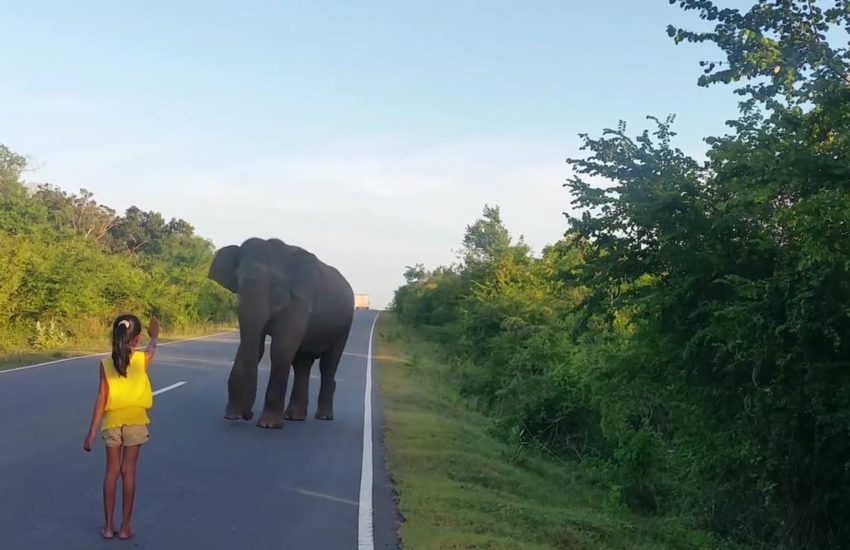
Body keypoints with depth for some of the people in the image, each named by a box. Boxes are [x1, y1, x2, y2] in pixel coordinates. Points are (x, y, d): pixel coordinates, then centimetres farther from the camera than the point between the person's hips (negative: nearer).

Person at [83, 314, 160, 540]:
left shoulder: (106, 363, -7)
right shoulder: (143, 359, -8)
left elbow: (101, 398, -8)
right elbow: (152, 347, 17)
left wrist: (92, 431, -3)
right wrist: (154, 335, 39)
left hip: (112, 422, 1)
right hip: (135, 421, -1)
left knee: (112, 471, 11)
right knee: (128, 471, 7)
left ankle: (108, 526, 16)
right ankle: (125, 526, 11)